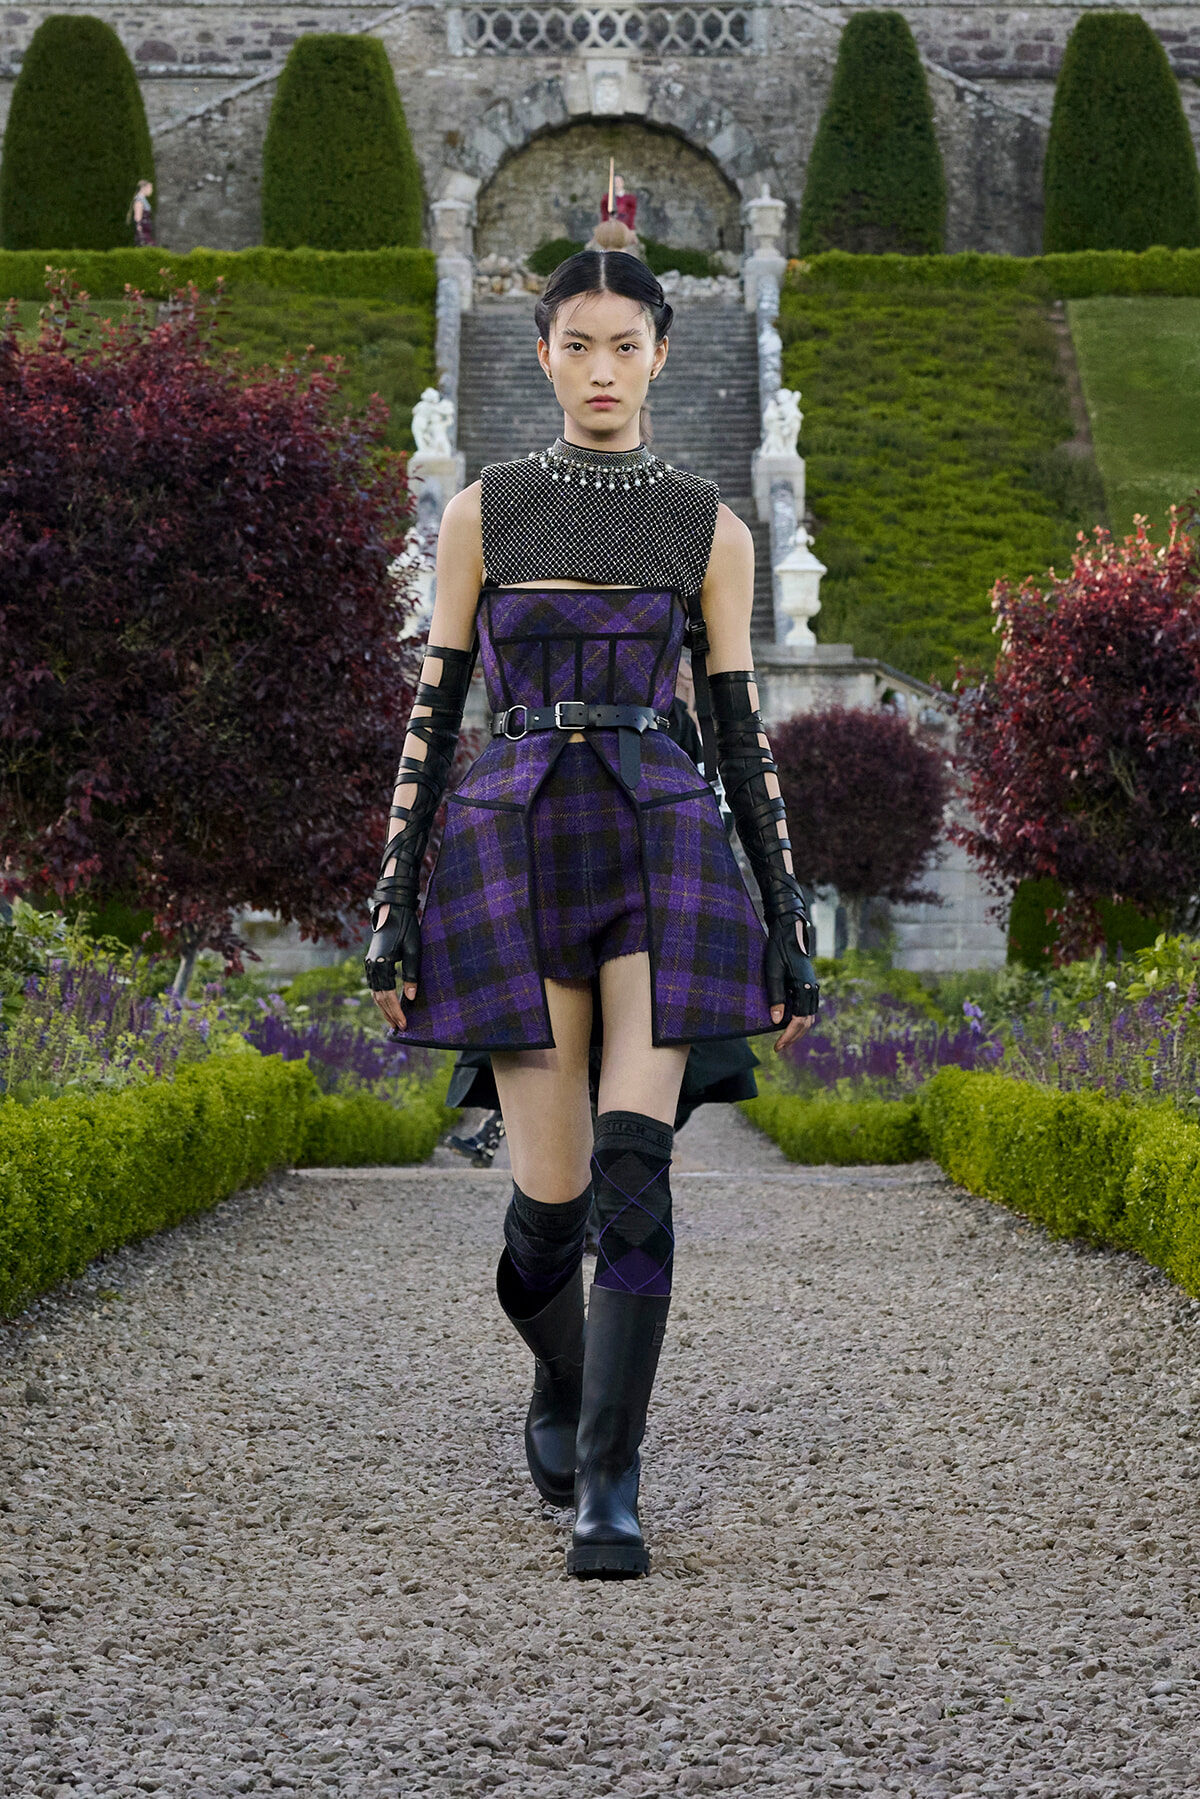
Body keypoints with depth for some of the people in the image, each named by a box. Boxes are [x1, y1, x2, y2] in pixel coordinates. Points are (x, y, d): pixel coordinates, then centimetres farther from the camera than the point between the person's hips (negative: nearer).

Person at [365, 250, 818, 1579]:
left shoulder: (710, 529, 7)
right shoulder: (482, 513, 7)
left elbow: (740, 733, 8)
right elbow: (432, 711, 7)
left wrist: (787, 926, 4)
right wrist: (392, 906, 1)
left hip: (663, 854, 0)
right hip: (517, 856, 0)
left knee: (633, 1177, -14)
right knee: (547, 1199, 0)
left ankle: (607, 1490, -7)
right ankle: (562, 1384, 32)